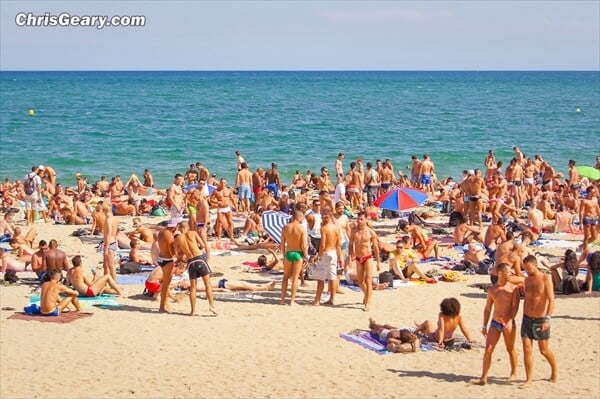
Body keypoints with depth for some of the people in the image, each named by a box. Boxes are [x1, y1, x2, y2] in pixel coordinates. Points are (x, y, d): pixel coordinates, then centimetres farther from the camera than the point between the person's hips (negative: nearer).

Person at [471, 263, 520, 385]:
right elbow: (487, 309, 11)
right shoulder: (492, 290, 4)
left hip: (509, 324, -2)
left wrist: (510, 321, -25)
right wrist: (484, 326, 9)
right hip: (495, 323, 2)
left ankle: (514, 373, 33)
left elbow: (515, 307, -12)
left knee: (510, 349, 13)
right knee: (488, 350, -5)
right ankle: (483, 378, -3)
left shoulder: (513, 288, -5)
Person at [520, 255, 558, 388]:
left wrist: (547, 319, -25)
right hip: (527, 319, 5)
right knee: (527, 349, -3)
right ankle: (529, 379, 1)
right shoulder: (527, 280, 7)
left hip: (540, 320, -5)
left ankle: (555, 369, 34)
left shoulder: (545, 279, -11)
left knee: (544, 350, 7)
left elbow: (551, 300, -17)